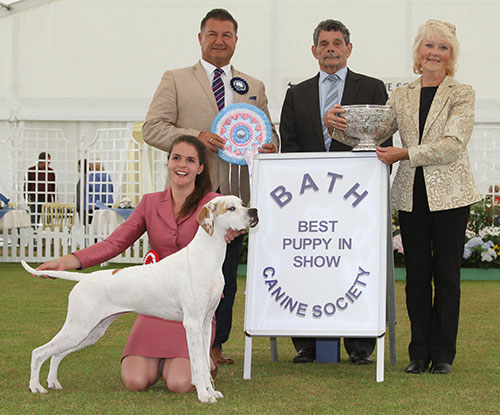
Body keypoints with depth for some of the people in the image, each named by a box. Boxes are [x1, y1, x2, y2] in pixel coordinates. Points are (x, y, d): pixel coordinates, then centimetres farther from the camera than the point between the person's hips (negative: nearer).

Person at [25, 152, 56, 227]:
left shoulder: (51, 172, 10)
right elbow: (26, 185, 3)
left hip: (48, 201, 2)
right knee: (34, 221, -1)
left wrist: (54, 199, 12)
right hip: (35, 201, -2)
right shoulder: (31, 171, 2)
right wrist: (27, 198, -5)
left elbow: (54, 186, 15)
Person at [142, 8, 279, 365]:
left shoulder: (254, 87, 19)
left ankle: (216, 344, 14)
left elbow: (268, 132, 20)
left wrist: (268, 146, -5)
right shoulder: (176, 80, 8)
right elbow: (153, 128, 1)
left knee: (226, 276, 6)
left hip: (235, 192, 4)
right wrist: (195, 137, -14)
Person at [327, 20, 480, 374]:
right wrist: (336, 123, -12)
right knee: (416, 275, 6)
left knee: (446, 275, 1)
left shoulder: (462, 94, 0)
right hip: (411, 195, 3)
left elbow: (453, 144, -13)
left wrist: (405, 154, -20)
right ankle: (419, 353, 13)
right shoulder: (401, 96, 12)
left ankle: (443, 354, 9)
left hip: (449, 194, -3)